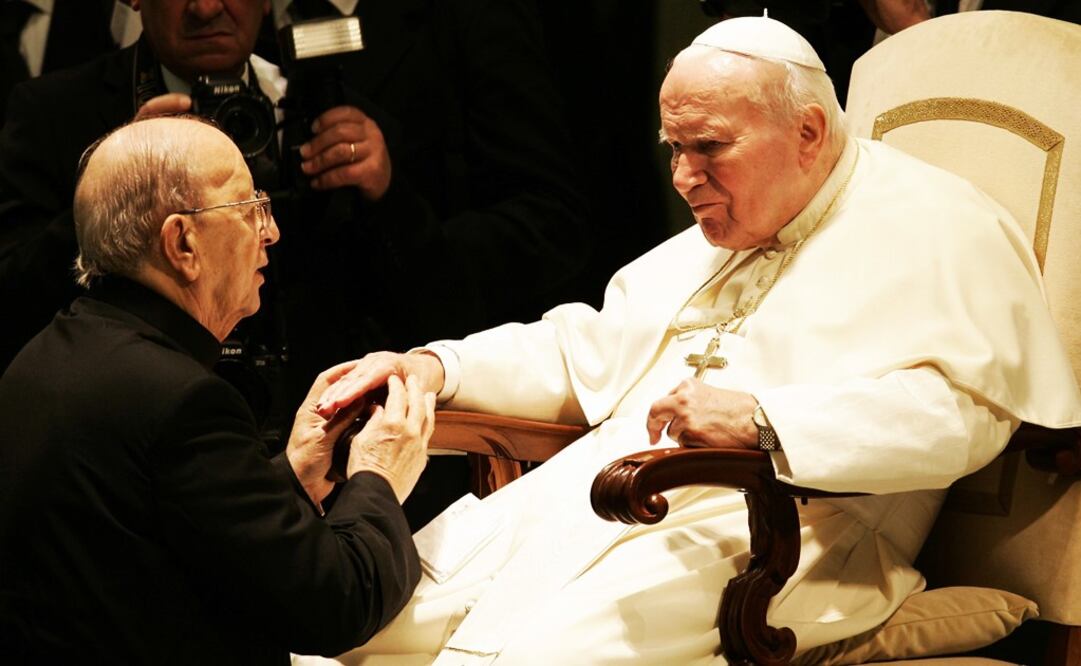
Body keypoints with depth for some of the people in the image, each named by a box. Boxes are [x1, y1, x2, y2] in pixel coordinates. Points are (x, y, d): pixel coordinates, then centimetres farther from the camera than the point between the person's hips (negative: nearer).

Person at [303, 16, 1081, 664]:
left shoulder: (936, 228, -1)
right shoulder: (709, 243, 28)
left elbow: (964, 407, -16)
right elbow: (587, 352, 32)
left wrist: (766, 418, -26)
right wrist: (438, 367, 16)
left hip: (772, 528, -8)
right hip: (593, 494, 9)